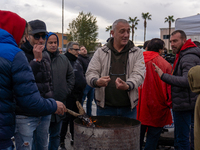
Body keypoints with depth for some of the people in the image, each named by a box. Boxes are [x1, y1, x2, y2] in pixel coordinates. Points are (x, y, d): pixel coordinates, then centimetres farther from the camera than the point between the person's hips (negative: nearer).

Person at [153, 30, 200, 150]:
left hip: (183, 104, -11)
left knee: (181, 138, -2)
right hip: (184, 103, 11)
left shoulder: (189, 58, -18)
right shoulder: (182, 55, 15)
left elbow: (187, 81, -30)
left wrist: (163, 76, -31)